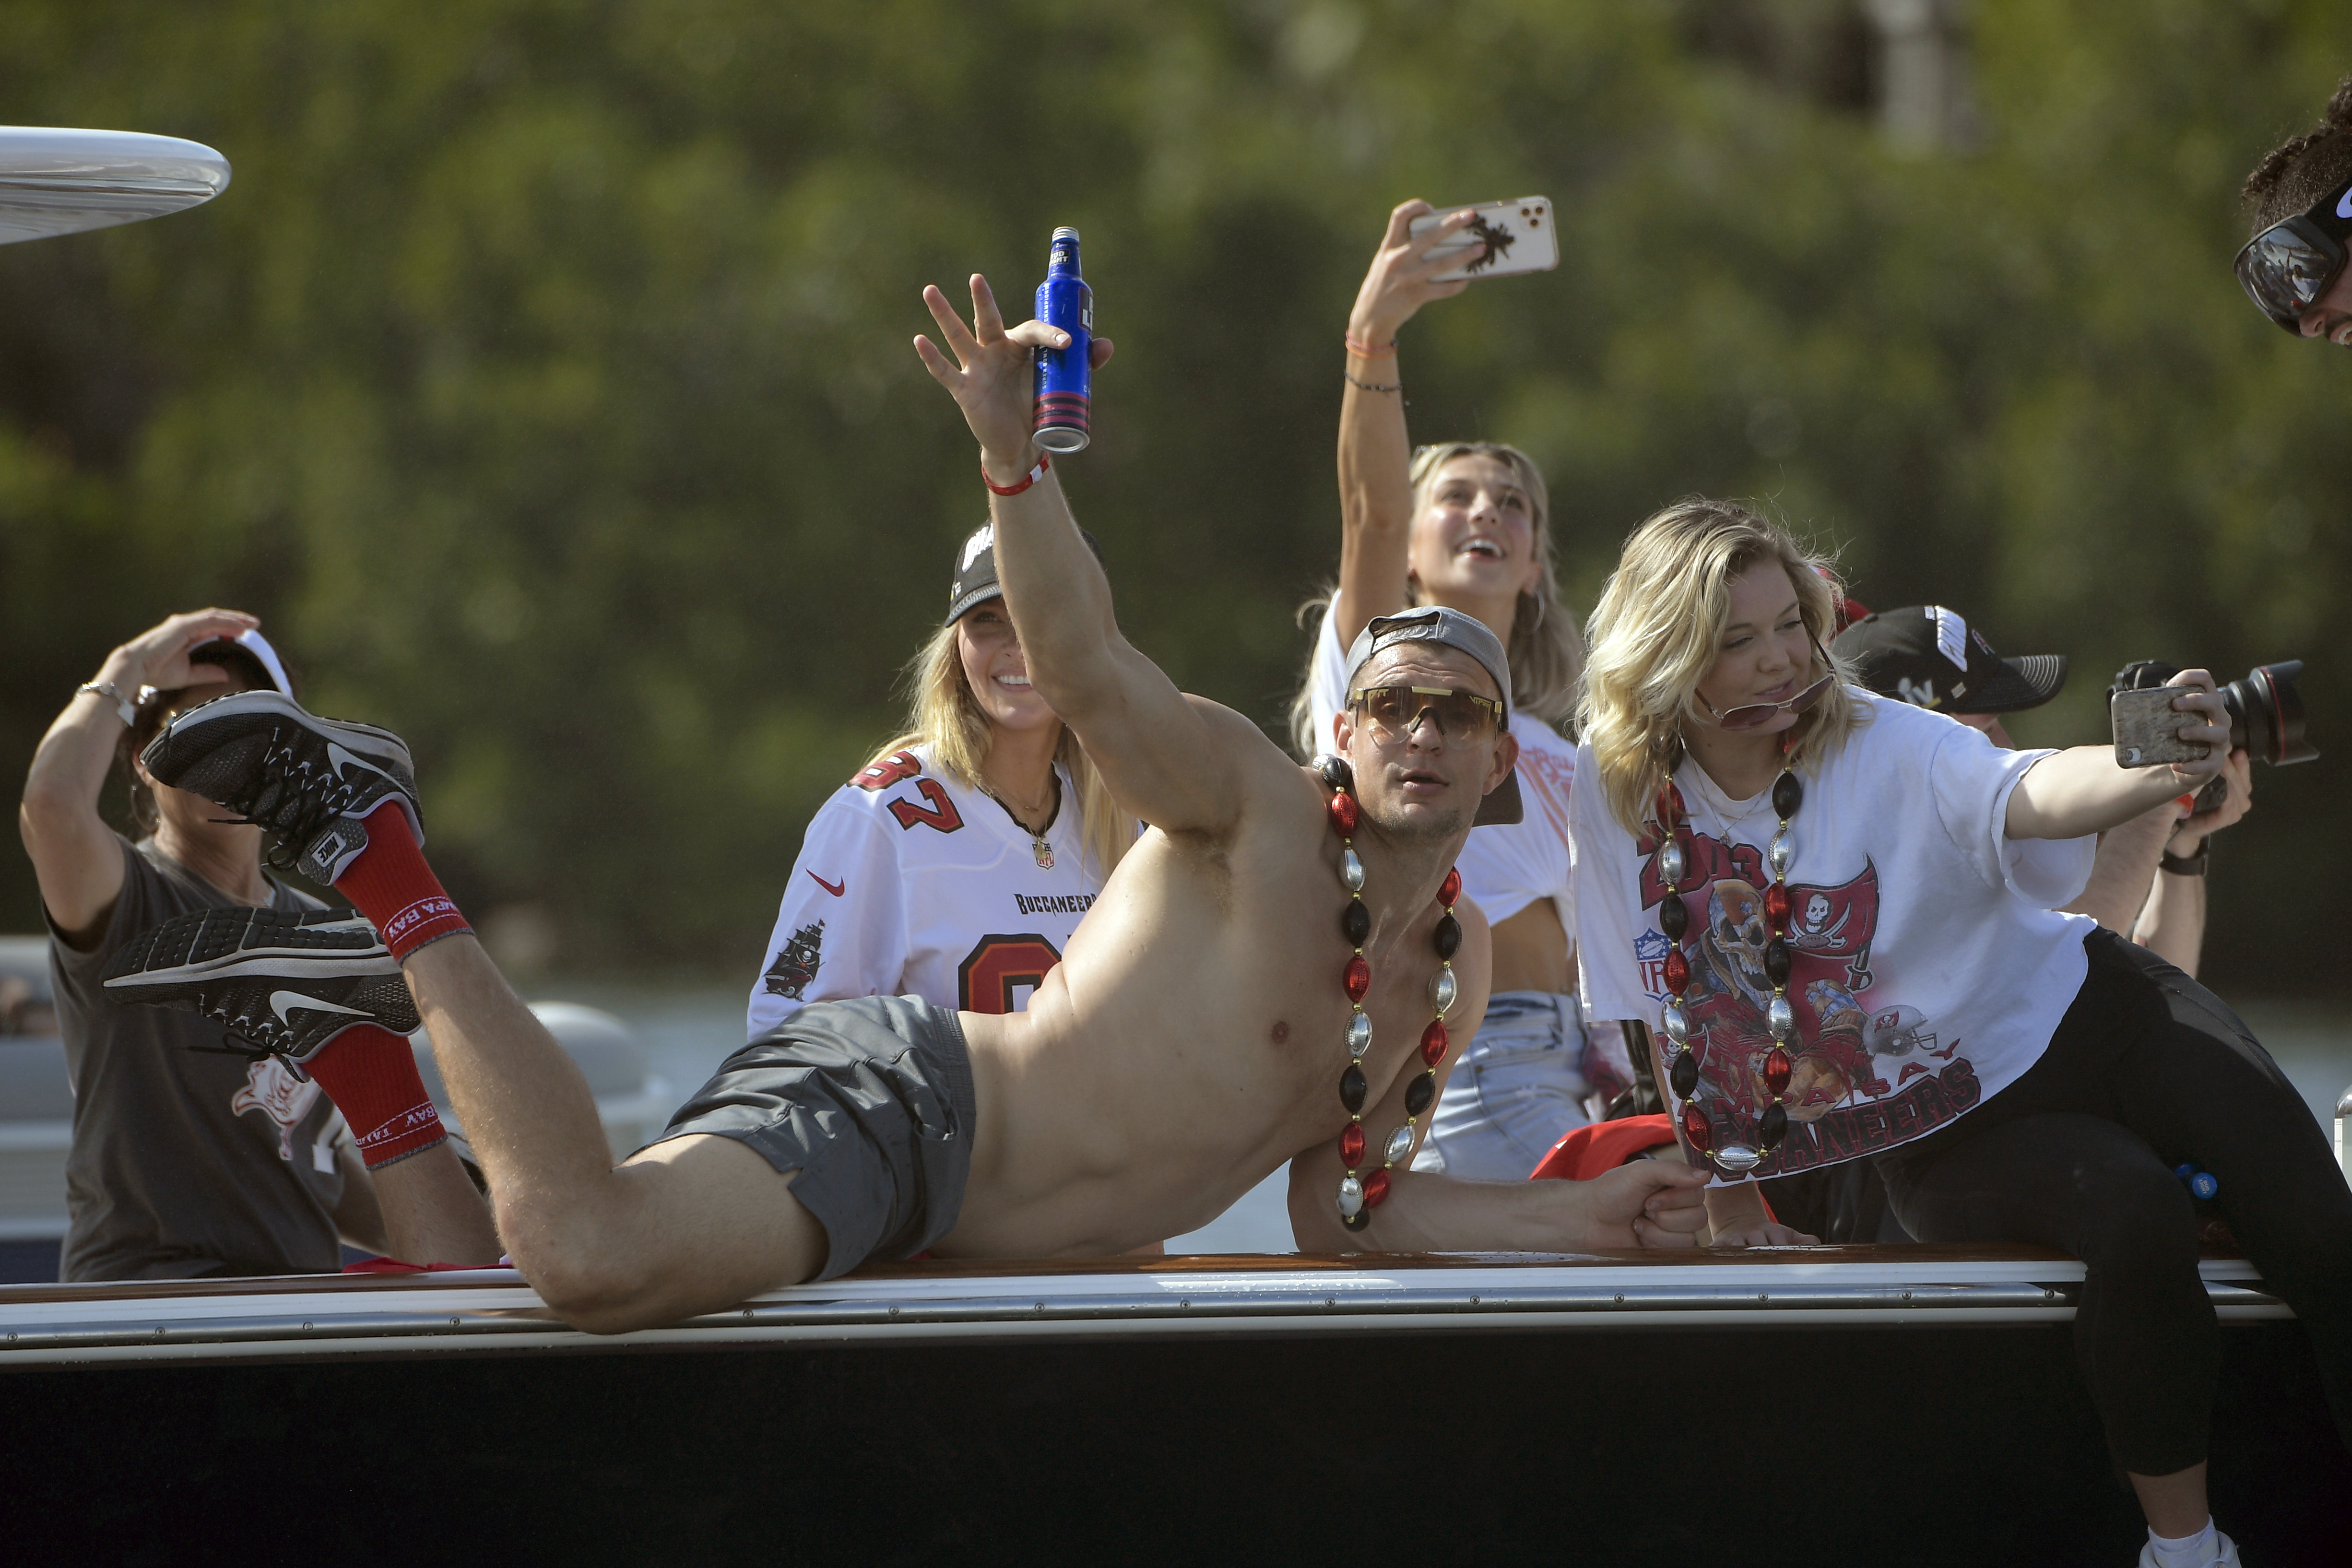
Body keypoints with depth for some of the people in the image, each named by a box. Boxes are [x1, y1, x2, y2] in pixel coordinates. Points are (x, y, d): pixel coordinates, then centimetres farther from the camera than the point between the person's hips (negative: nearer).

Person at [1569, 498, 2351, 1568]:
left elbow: (2025, 793, -37)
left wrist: (2159, 773, -58)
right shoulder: (1616, 789, -9)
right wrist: (1724, 1199, 1)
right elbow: (1659, 1011, 2)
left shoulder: (1884, 748, -16)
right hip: (1945, 1136, 0)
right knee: (2135, 1217, -31)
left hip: (2085, 1013, 0)